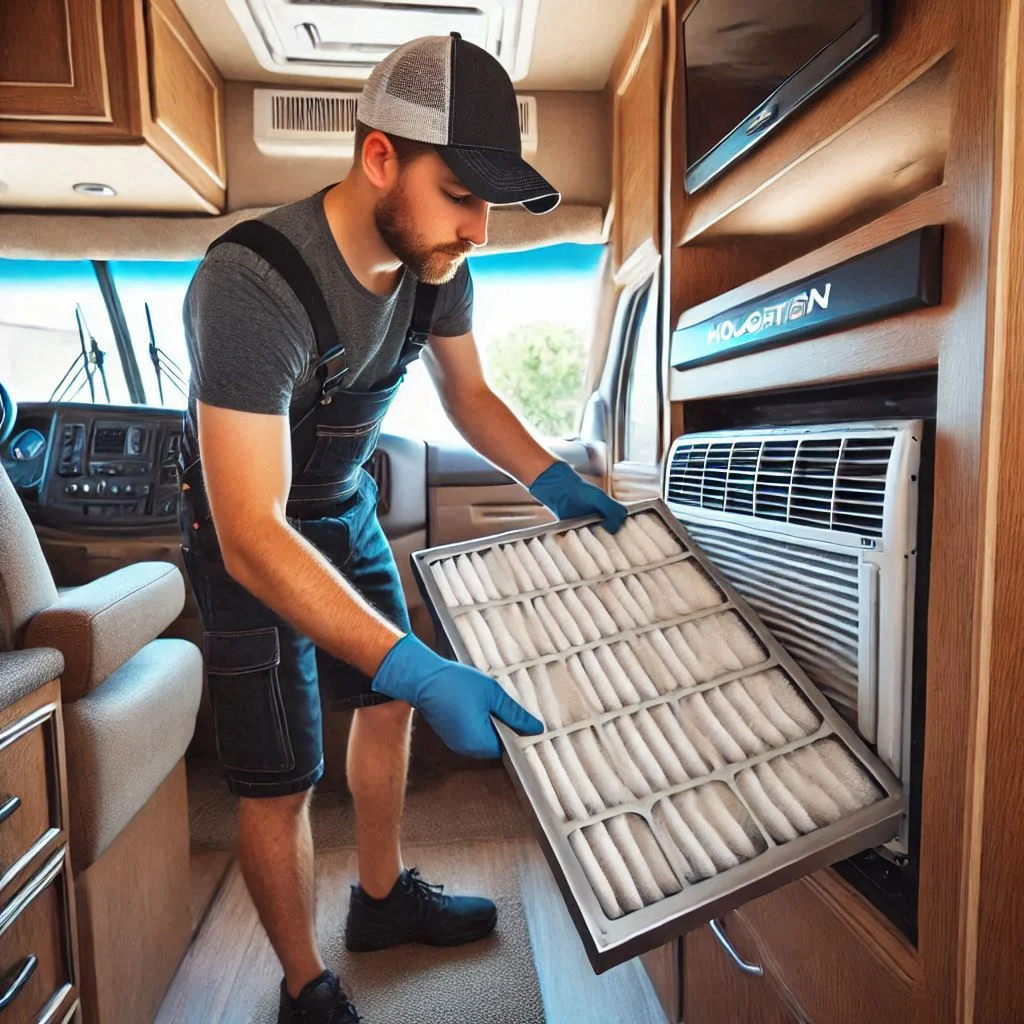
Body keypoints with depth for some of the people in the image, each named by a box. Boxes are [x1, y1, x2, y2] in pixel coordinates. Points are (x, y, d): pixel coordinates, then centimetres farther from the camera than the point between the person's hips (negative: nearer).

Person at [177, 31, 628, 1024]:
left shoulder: (437, 263, -11)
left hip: (345, 506, 7)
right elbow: (254, 537, -38)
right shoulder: (251, 285, -34)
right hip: (247, 533, -7)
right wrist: (418, 670, -44)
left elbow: (467, 393, 5)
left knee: (386, 702, 16)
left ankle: (383, 898, 42)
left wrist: (552, 479, -9)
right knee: (279, 783, 0)